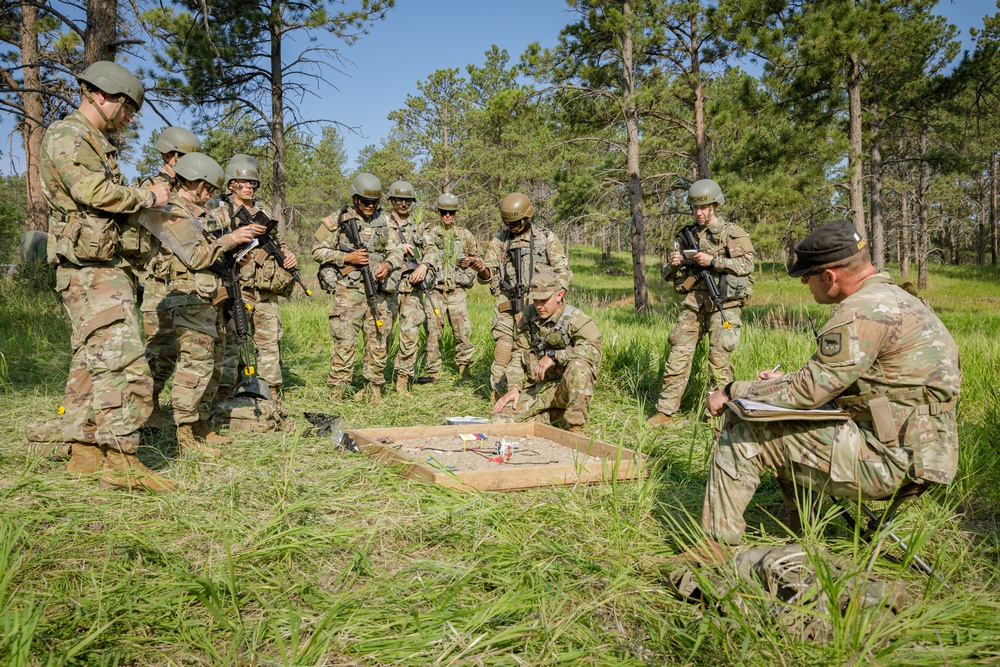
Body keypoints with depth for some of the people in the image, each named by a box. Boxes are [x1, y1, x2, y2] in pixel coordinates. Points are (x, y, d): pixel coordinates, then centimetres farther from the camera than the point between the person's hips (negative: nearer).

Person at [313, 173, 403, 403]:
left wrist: (388, 264, -7)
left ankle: (374, 388, 17)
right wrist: (346, 257, -12)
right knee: (345, 342, -7)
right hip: (349, 291, -4)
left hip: (378, 292, 4)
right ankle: (336, 390, 0)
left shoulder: (383, 222, 13)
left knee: (379, 342, 6)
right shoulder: (338, 221, 1)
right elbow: (318, 251, 0)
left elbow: (396, 251, 15)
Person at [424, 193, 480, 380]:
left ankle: (464, 367, 12)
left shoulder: (465, 235, 10)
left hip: (457, 290, 1)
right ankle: (433, 371, 9)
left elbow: (476, 257, 20)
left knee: (464, 330, -3)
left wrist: (469, 261, -1)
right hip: (435, 290, -1)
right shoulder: (430, 234, 7)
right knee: (433, 331, 0)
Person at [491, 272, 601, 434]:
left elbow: (593, 350, -32)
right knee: (500, 417, -12)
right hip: (538, 389, 6)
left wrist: (553, 355, -34)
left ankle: (576, 428, -23)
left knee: (578, 364, -37)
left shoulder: (577, 319, -13)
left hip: (569, 389, -5)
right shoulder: (529, 315, 5)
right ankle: (555, 415, 8)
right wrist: (514, 388, -4)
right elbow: (518, 354, 9)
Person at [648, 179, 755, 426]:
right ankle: (665, 412, 1)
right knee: (678, 355, -2)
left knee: (719, 359, -5)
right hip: (693, 303, 4)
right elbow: (668, 275, 20)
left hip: (723, 303, -4)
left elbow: (747, 264, -9)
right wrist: (673, 264, -4)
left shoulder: (732, 233, 4)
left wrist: (713, 261, -16)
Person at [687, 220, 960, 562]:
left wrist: (732, 392, -8)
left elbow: (809, 391, -20)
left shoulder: (861, 311, -20)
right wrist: (788, 380, 13)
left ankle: (715, 549, -3)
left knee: (741, 431, -9)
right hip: (916, 448, 10)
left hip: (890, 461, -10)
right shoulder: (895, 297, 13)